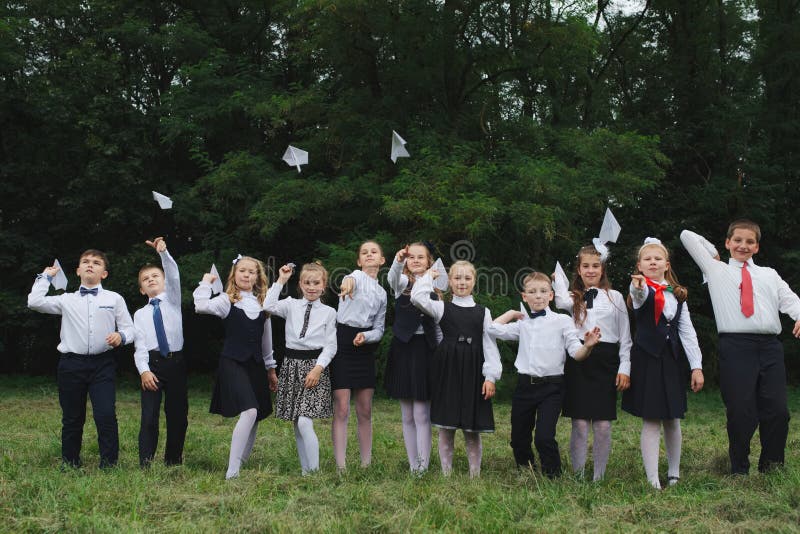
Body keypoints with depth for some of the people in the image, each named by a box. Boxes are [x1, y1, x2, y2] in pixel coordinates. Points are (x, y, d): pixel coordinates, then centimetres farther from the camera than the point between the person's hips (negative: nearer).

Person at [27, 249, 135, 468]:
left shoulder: (114, 299, 6)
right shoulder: (66, 300, 10)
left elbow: (129, 328, 6)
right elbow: (34, 302, -1)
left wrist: (121, 336, -17)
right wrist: (45, 277, 11)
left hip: (103, 364, -2)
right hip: (72, 364, 2)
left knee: (106, 415, -12)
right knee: (72, 418, 11)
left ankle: (109, 464, -2)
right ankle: (70, 464, 24)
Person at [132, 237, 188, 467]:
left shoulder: (173, 301, 11)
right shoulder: (140, 314, 12)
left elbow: (174, 276, -8)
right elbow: (140, 345, 2)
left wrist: (163, 252, -22)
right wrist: (144, 370, -13)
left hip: (176, 362, 0)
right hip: (152, 364, 0)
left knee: (178, 415, 4)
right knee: (149, 416, -8)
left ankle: (173, 461, 16)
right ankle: (145, 463, -4)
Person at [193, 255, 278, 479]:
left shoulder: (262, 303, 13)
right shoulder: (227, 300, -2)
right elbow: (202, 306, -23)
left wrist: (271, 369, 21)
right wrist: (206, 282, -9)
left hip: (256, 364, 6)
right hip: (232, 362, -6)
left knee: (256, 417, 6)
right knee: (249, 412, -21)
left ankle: (243, 464, 20)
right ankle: (232, 472, -18)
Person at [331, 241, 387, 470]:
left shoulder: (381, 293, 14)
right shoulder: (356, 276, -3)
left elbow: (379, 329, 11)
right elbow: (352, 279, -30)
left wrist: (366, 336, -12)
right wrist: (348, 282, -56)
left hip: (365, 346, 6)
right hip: (343, 342, -6)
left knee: (365, 411, 8)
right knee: (342, 410, -6)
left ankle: (366, 464, 15)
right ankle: (340, 466, -3)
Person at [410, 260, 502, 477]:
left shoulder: (483, 312, 10)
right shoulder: (442, 308, 7)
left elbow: (490, 344, 5)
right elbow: (418, 297, -11)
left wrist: (491, 376, -3)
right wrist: (429, 276, 4)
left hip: (473, 371, 1)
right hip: (447, 370, -1)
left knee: (472, 430, 2)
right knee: (446, 427, 3)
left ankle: (475, 474, 12)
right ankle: (446, 473, 13)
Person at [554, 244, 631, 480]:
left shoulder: (615, 297, 10)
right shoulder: (573, 298, 11)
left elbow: (625, 336, 8)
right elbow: (561, 302, -17)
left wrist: (625, 368, 1)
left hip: (605, 362, 0)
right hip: (578, 361, 0)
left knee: (603, 424, 0)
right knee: (580, 423, -1)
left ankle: (599, 476, 11)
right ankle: (578, 476, 7)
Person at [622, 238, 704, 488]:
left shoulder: (677, 294, 11)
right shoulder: (640, 289, -4)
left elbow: (687, 331, 8)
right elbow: (639, 297, -31)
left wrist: (697, 366, 1)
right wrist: (638, 289, -56)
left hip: (673, 360, 5)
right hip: (647, 358, -5)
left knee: (673, 420, 11)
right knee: (651, 420, -5)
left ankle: (674, 474, 26)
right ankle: (653, 480, -4)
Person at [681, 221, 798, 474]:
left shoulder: (769, 275, 23)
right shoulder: (717, 270, 18)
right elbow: (687, 236, 19)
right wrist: (712, 253, 29)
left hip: (770, 346, 2)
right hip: (736, 346, -2)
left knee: (777, 411, 0)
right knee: (741, 413, -4)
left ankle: (772, 469, 16)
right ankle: (739, 471, 10)